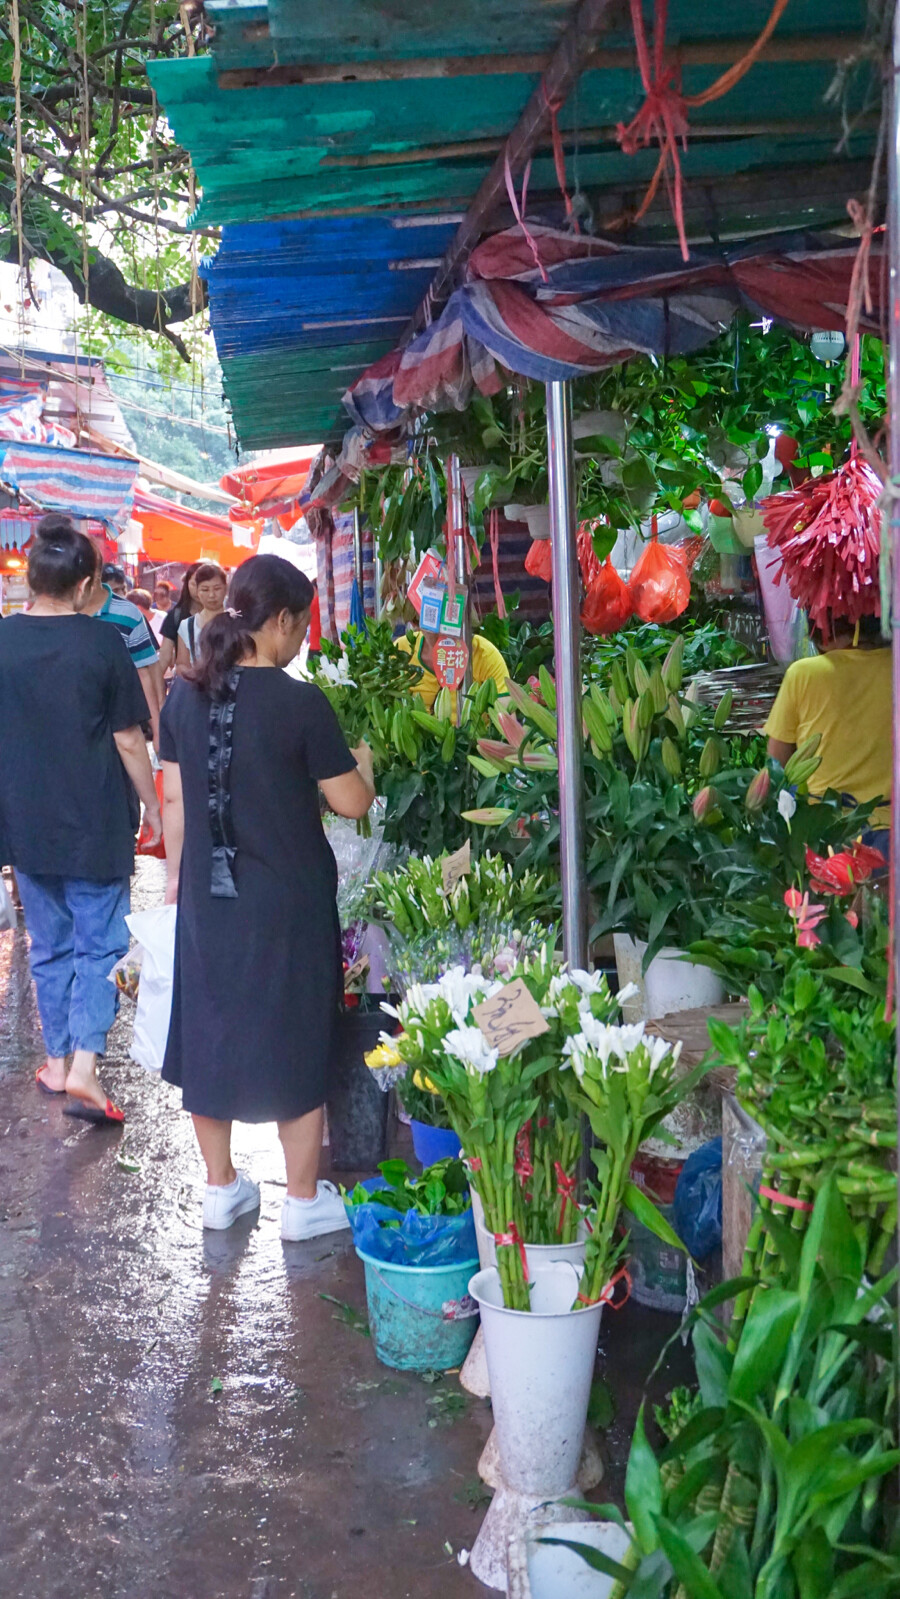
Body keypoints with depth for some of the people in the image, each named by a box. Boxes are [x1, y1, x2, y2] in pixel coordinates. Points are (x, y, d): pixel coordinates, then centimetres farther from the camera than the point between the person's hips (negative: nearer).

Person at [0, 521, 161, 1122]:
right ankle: (85, 1065, -7)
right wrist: (152, 805, 5)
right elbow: (128, 740, -8)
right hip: (95, 826, -3)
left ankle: (58, 1060, 25)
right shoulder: (102, 643, -12)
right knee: (100, 945, 5)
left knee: (50, 947, 17)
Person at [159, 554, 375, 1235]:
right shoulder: (302, 703, -16)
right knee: (297, 1042, 9)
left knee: (210, 1030, 16)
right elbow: (352, 803, -10)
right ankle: (304, 1201, 21)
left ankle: (221, 1187, 29)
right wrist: (362, 762, 11)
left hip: (207, 898, 5)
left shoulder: (185, 697, -1)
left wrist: (177, 876, 17)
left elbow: (175, 798, 6)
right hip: (289, 901, -5)